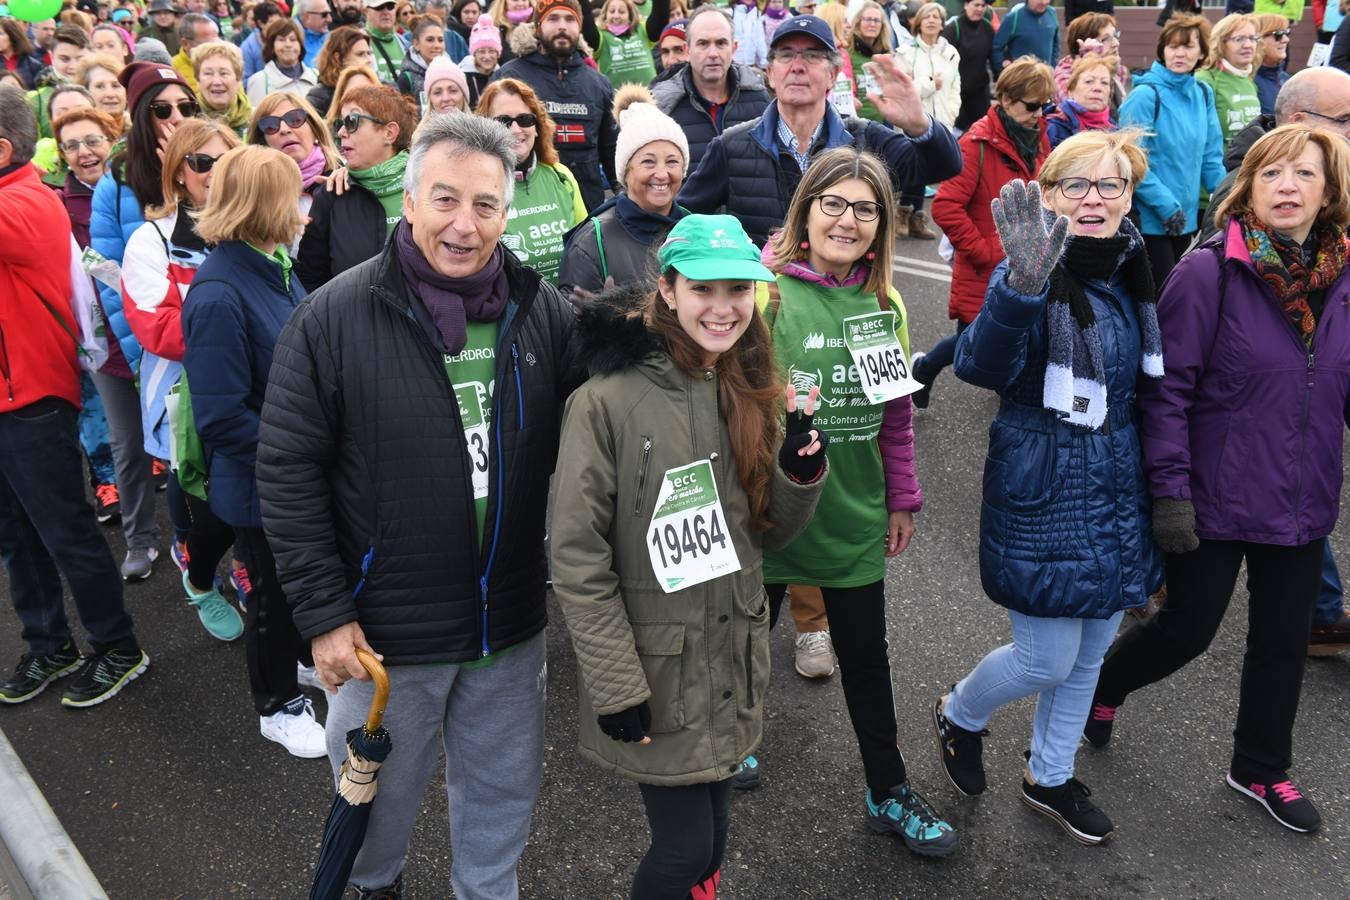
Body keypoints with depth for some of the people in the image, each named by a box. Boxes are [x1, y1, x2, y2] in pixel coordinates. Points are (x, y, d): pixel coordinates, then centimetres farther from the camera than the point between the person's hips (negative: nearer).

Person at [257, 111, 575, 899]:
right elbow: (288, 472, -11)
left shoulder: (545, 313, -5)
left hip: (510, 623, 3)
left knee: (503, 791, 21)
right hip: (384, 626, -2)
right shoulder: (336, 316, -13)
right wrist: (323, 613, -12)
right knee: (381, 791, 21)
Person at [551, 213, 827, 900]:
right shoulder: (608, 400, -17)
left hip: (732, 663, 6)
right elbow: (576, 558, -15)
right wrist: (616, 685, -16)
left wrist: (801, 470, -10)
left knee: (711, 832, 17)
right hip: (653, 675, -5)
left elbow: (767, 533, 9)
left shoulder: (750, 395, 3)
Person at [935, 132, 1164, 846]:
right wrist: (1021, 285, -52)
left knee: (1090, 652, 17)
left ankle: (1049, 777, 38)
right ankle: (959, 715, 32)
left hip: (1116, 489, 7)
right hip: (1043, 490, -7)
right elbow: (981, 366, -35)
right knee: (1048, 659, 1)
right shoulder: (1033, 275, -17)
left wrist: (1156, 490, 18)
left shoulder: (1133, 273, 4)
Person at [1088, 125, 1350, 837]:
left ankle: (1261, 769, 38)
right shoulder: (1208, 273, -14)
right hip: (1216, 502, -5)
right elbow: (1166, 388, -15)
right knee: (1189, 628, 8)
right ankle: (1102, 688, 38)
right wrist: (1169, 491, -17)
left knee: (1283, 641, 16)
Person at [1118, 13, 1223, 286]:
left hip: (1186, 217, 7)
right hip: (1151, 219, -7)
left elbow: (1210, 156, 13)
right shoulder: (1146, 95, -13)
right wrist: (1167, 206, -20)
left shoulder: (1203, 94, 7)